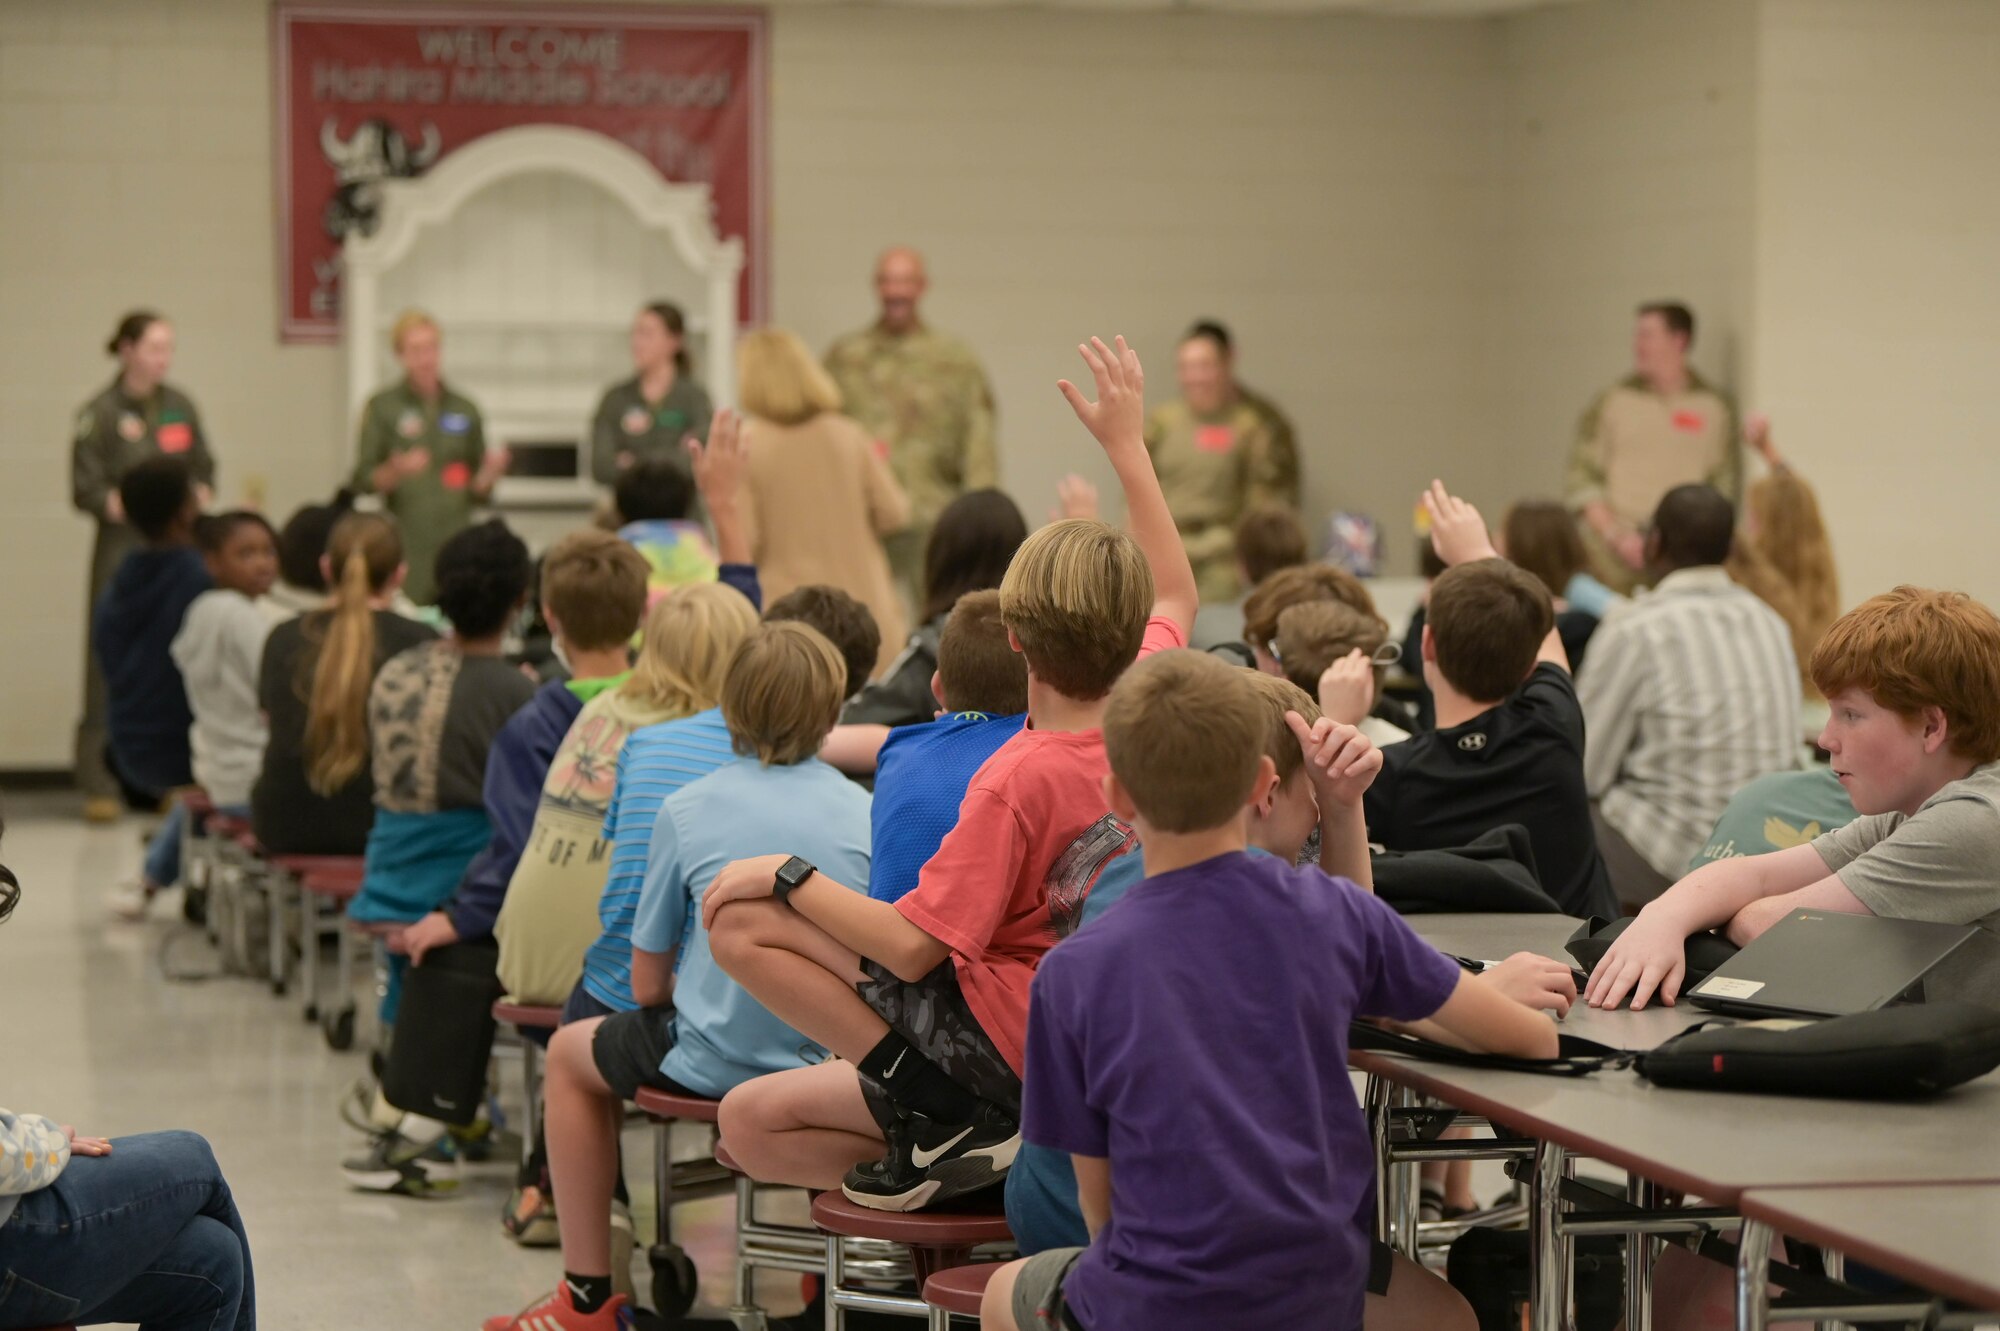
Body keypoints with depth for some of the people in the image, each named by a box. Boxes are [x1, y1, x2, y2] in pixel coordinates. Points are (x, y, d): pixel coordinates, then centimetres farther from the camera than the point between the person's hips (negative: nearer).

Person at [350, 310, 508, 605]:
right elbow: (363, 481, 2)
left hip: (457, 537, 3)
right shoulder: (383, 408, 5)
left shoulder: (463, 409, 13)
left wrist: (490, 473, -5)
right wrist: (394, 472, -18)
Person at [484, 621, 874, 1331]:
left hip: (718, 1065, -3)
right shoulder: (867, 812, -2)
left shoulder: (687, 810, -7)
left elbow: (648, 982, -1)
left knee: (570, 1054, 26)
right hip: (840, 1057, 4)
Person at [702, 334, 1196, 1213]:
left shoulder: (1020, 780, -23)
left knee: (742, 921, -14)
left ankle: (939, 1121, -12)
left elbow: (913, 946, -23)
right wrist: (1128, 444, 27)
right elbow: (1177, 594, 22)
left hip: (1000, 1036, -8)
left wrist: (788, 876, -9)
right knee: (752, 1124, 14)